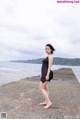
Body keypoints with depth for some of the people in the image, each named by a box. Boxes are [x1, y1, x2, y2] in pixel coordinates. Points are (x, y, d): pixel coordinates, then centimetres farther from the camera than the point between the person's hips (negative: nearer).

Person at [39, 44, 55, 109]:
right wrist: (41, 74, 21)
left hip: (47, 74, -10)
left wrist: (47, 75, -25)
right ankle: (46, 101, 20)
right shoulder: (47, 56, 17)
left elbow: (49, 66, -20)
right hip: (44, 73, 10)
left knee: (41, 88, -8)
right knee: (45, 88, 13)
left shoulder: (50, 56, -12)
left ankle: (49, 102, -7)